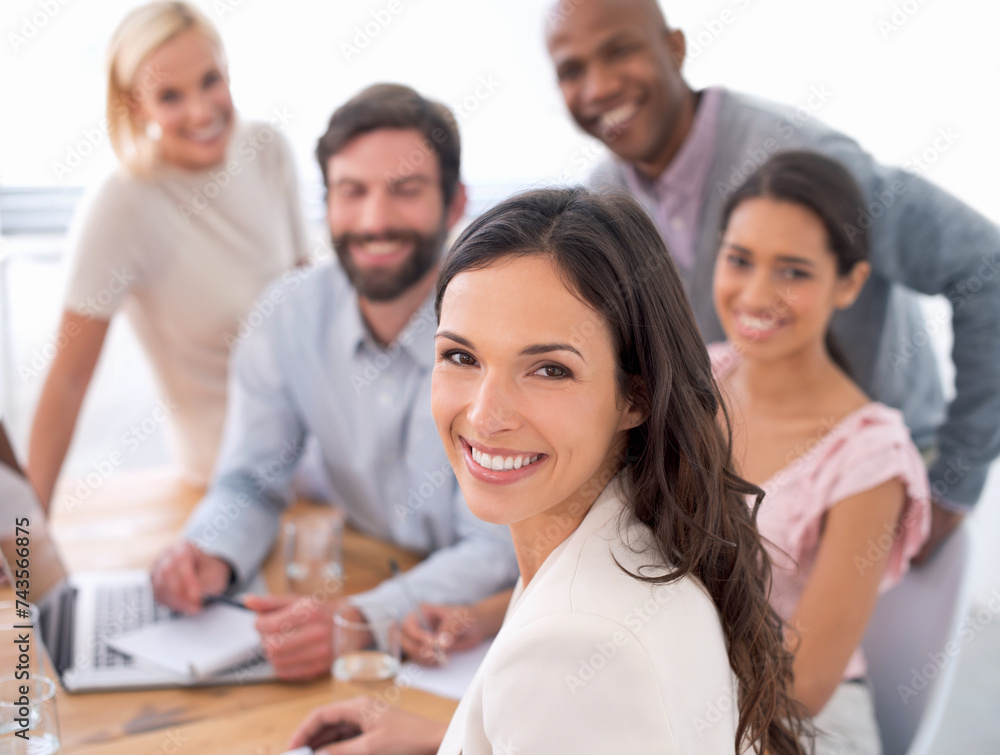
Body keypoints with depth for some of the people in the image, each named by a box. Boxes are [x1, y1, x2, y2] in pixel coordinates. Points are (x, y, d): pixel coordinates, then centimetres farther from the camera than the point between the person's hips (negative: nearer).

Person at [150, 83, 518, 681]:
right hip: (366, 581, 4)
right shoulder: (287, 314, -8)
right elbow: (252, 482, 3)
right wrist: (212, 557, -20)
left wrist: (359, 619, -37)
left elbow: (499, 551, -21)